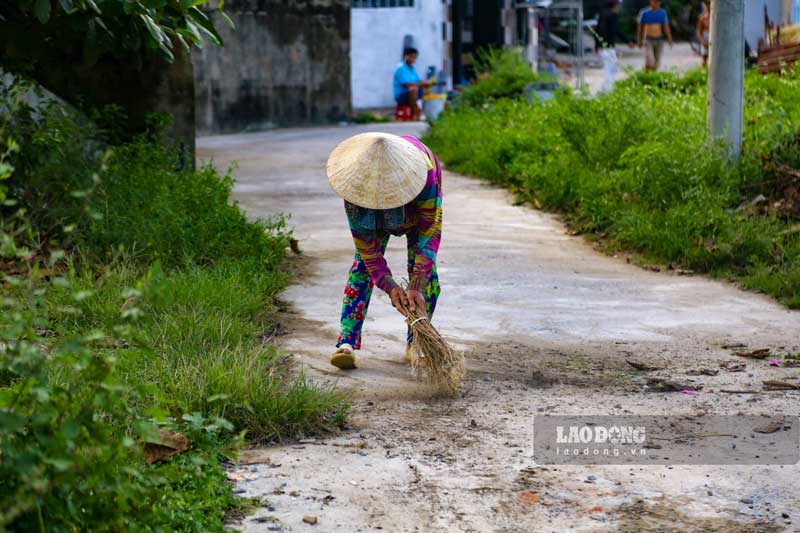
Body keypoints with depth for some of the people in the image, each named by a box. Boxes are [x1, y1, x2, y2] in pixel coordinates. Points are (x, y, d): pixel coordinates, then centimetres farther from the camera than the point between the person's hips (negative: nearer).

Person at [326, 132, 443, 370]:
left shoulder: (425, 171, -45)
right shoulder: (357, 180, -39)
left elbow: (430, 232, -41)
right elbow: (366, 246, -31)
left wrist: (417, 287, -47)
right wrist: (390, 287, -39)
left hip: (417, 204, -1)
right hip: (371, 214, 1)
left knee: (425, 268, -15)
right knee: (362, 263, -16)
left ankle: (415, 342, -3)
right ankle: (346, 342, -21)